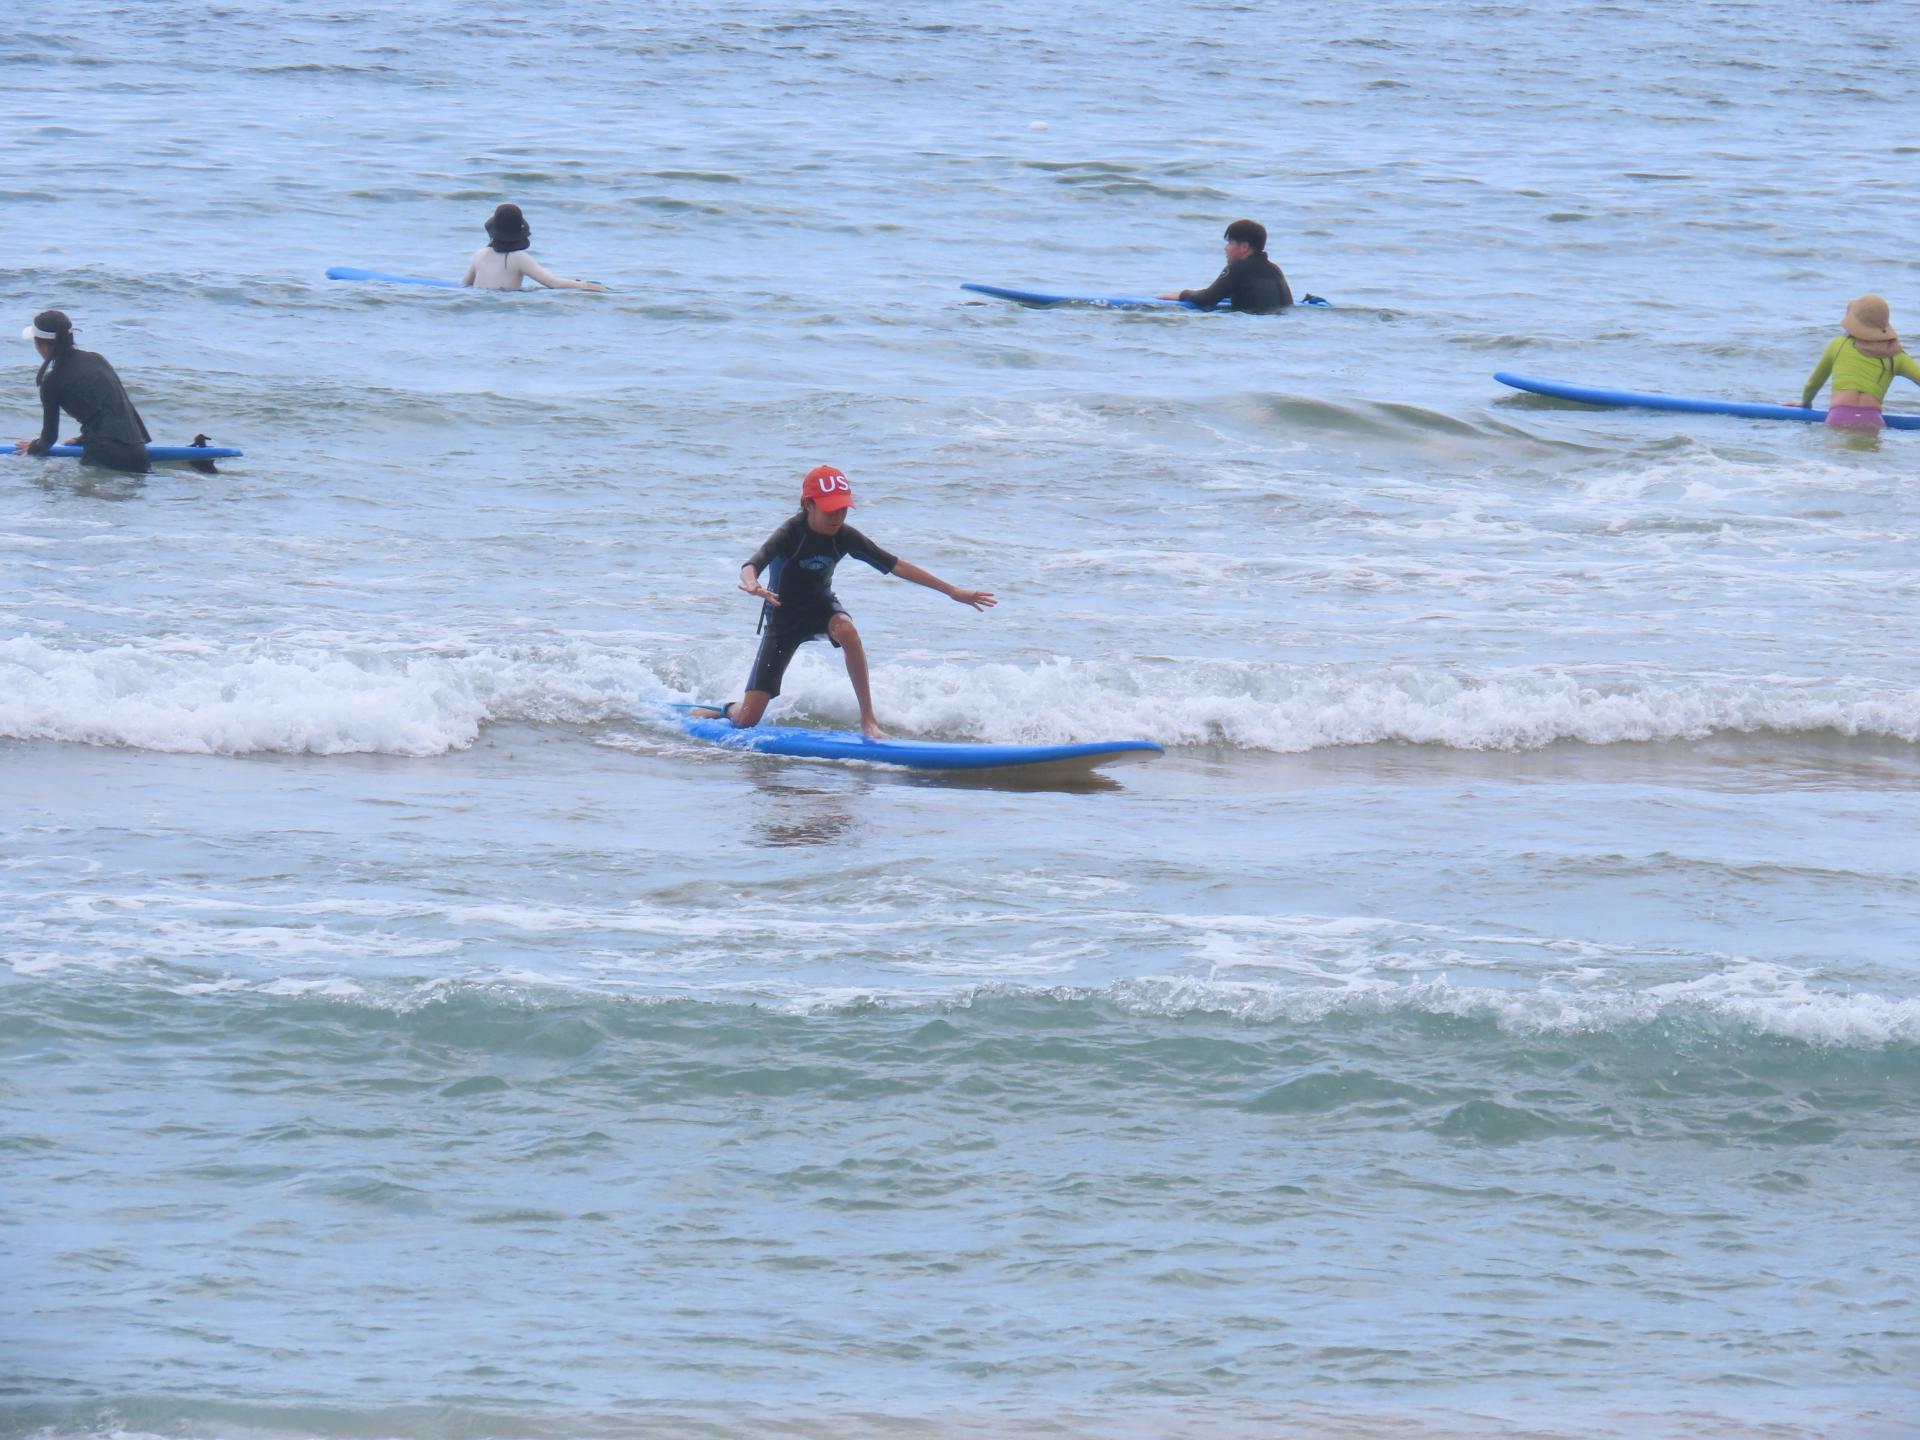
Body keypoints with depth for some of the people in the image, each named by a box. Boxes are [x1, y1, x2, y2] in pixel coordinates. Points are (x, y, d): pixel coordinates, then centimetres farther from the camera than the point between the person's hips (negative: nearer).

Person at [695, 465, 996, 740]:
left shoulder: (844, 537, -14)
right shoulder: (790, 535, -26)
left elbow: (895, 566, -11)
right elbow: (751, 566, -43)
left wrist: (952, 591, -12)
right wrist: (752, 585, -69)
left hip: (821, 607, 3)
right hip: (784, 618, -3)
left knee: (846, 630, -37)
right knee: (747, 719, -7)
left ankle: (868, 718, -27)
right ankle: (726, 710, 33)